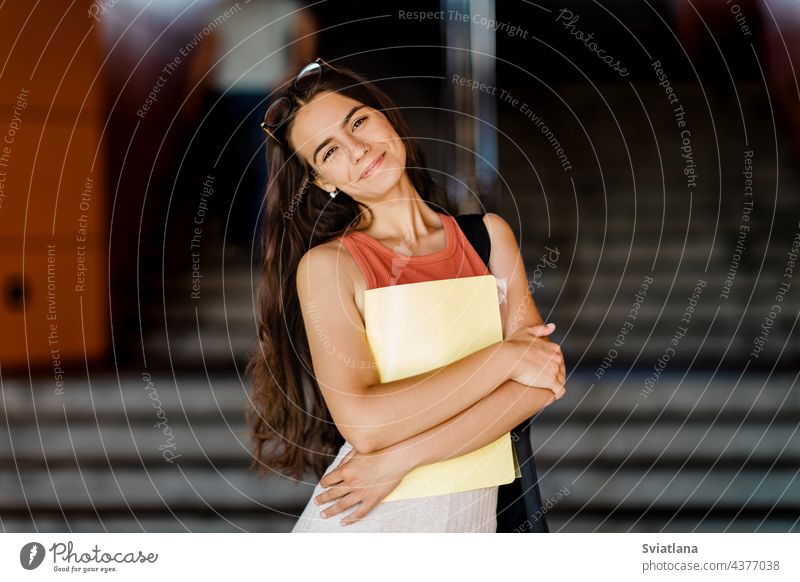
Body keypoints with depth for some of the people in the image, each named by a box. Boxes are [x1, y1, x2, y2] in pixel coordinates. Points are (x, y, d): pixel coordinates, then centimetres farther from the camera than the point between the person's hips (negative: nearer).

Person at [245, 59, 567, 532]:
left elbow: (540, 382, -11)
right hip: (369, 516, -2)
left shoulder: (488, 235, -1)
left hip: (473, 508, 3)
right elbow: (362, 423, -21)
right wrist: (503, 358, -18)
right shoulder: (327, 266, -10)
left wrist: (400, 458, -19)